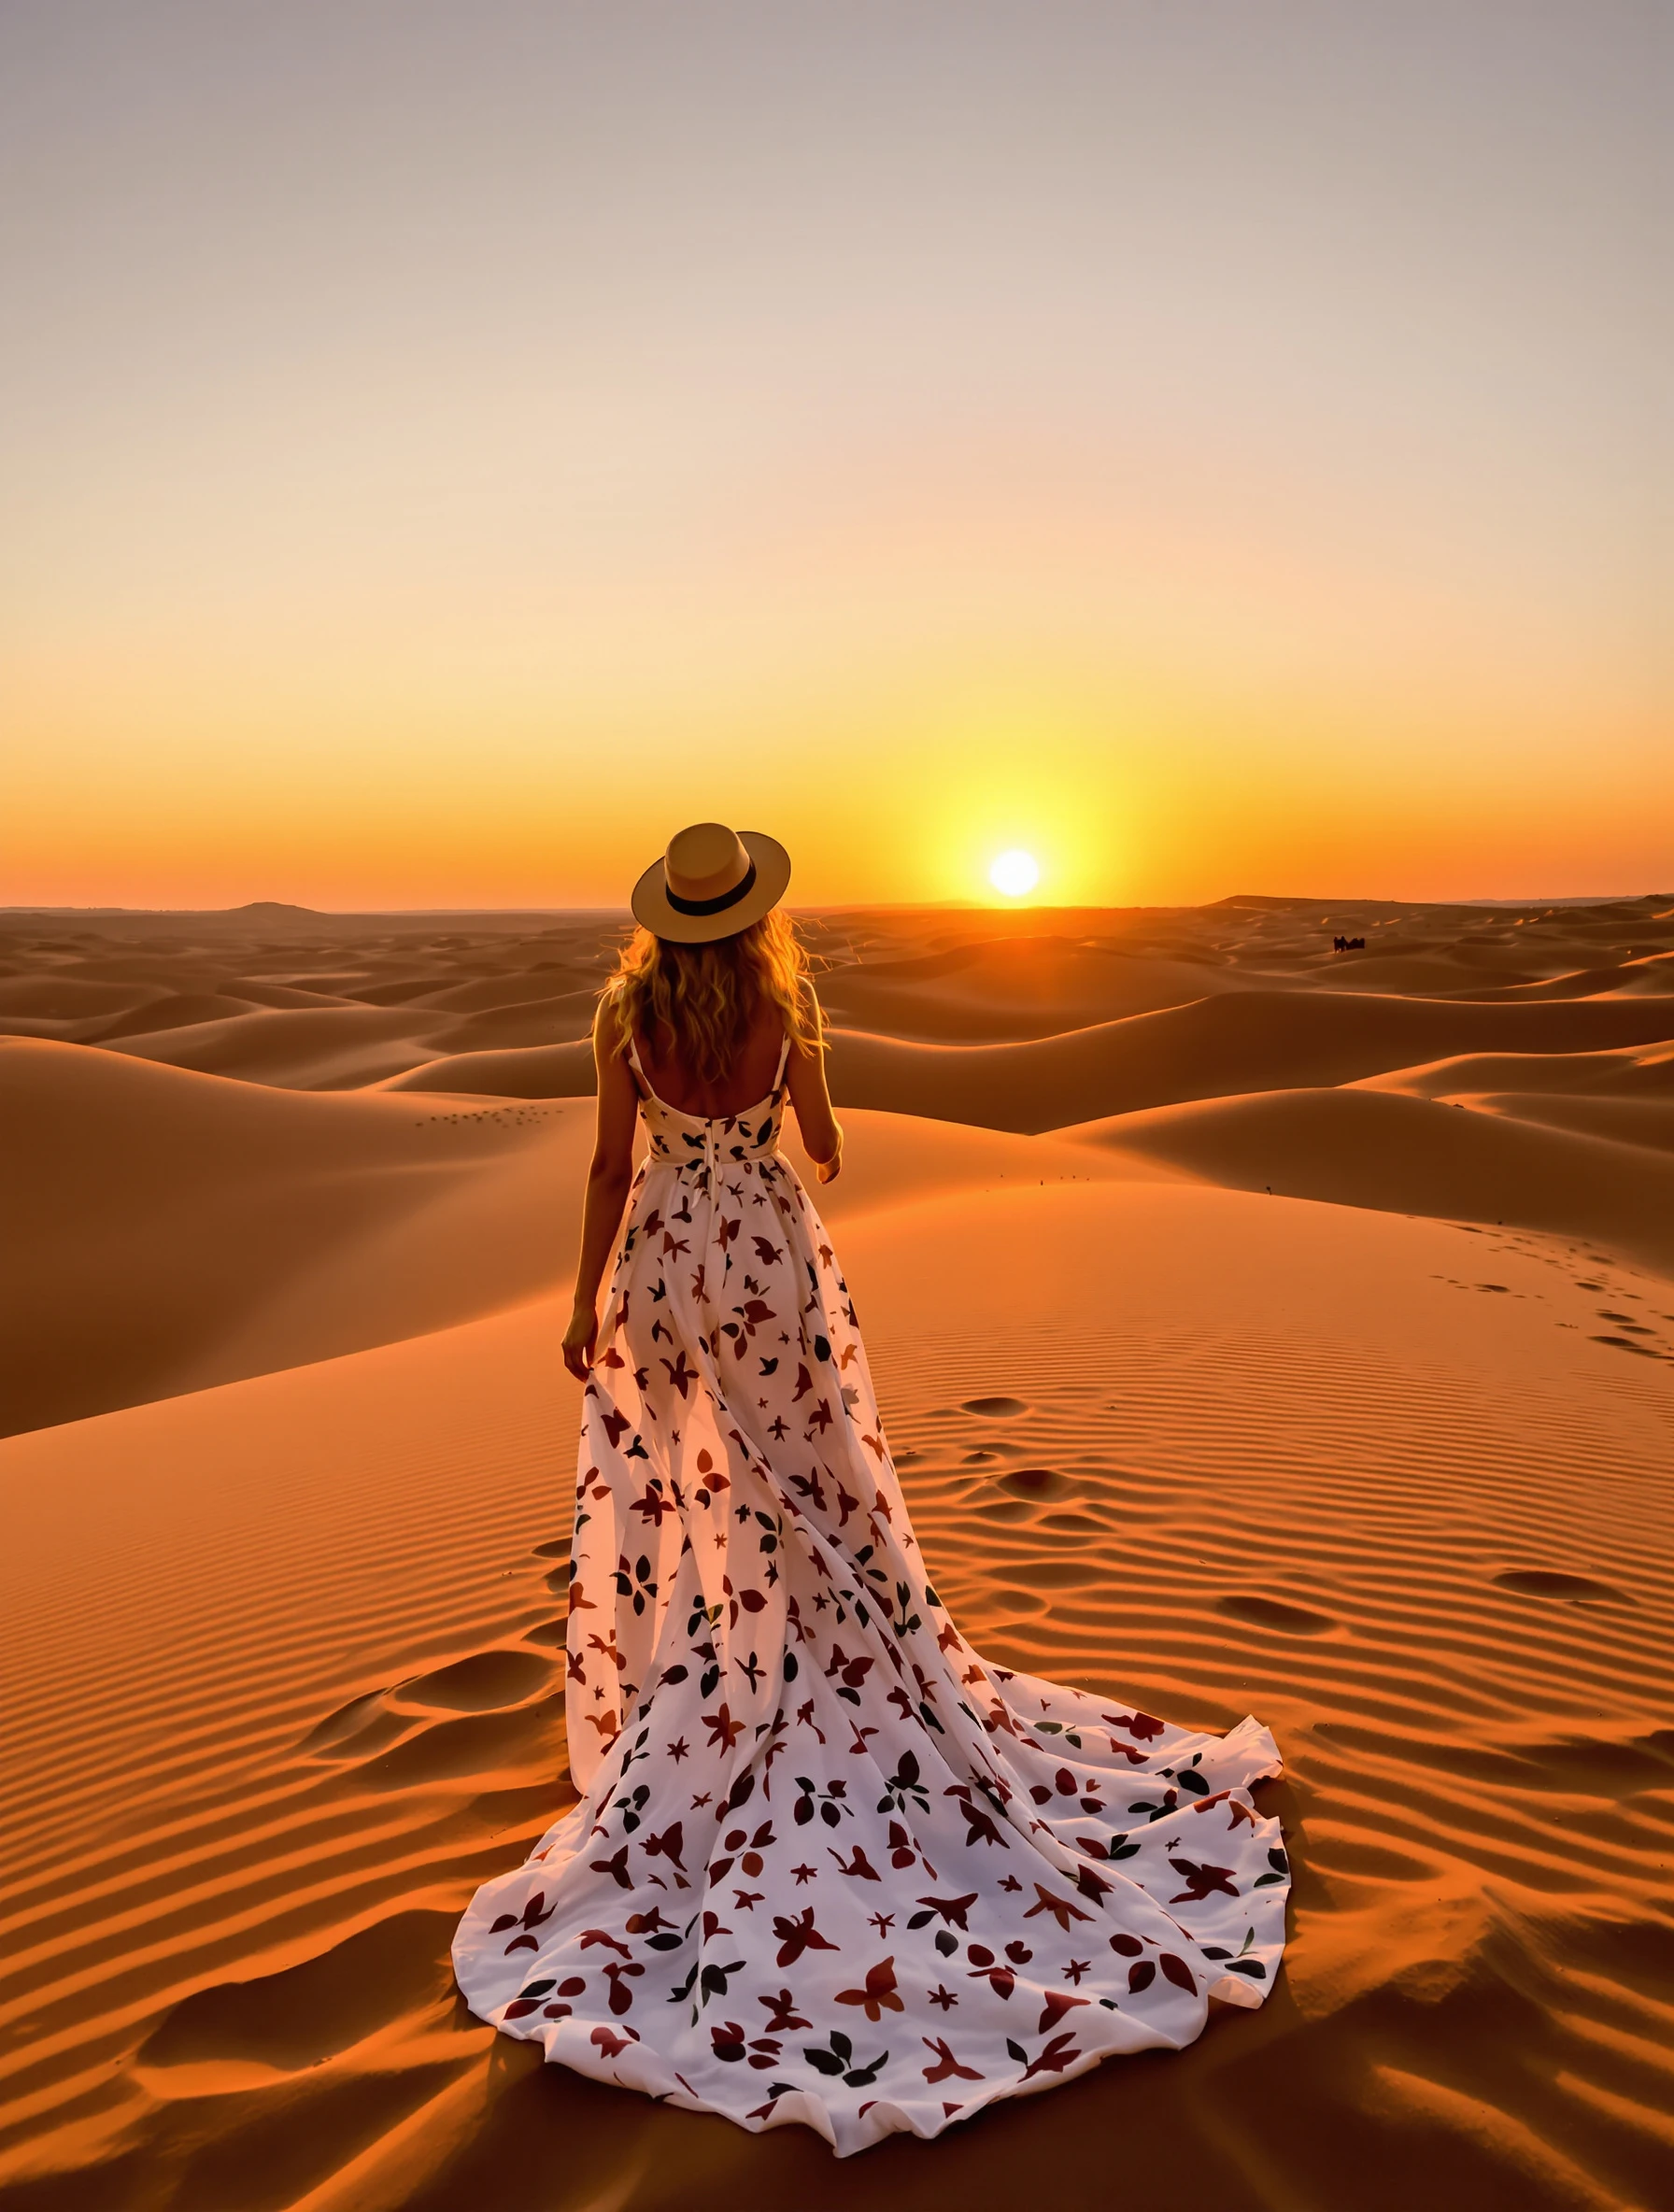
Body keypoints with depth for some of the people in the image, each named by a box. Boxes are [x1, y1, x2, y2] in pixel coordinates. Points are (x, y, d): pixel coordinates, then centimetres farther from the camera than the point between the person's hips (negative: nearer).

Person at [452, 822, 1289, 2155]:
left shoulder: (626, 1014, -8)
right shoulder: (784, 1007, -10)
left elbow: (611, 1165, -5)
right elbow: (823, 1145, 0)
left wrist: (584, 1302, 3)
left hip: (666, 1256, 1)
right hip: (771, 1250, 0)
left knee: (665, 1493, 14)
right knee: (807, 1488, 14)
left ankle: (676, 1718, 28)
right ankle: (847, 1701, 28)